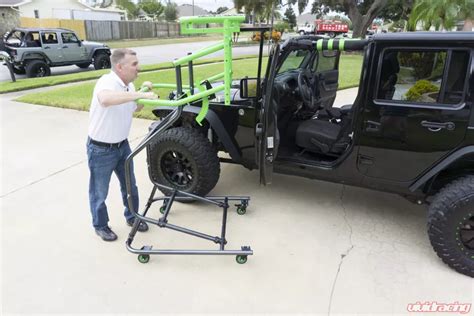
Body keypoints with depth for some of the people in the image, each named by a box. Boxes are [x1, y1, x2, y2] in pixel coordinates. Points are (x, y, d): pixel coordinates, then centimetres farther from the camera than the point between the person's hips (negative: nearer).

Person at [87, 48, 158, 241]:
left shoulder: (129, 85, 0)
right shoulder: (107, 81, -25)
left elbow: (135, 108, 19)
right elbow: (105, 99, -50)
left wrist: (144, 94, 2)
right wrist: (140, 94, -48)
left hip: (122, 145, 7)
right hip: (101, 149, -7)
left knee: (130, 186, 19)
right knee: (99, 192, 12)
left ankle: (132, 217, 41)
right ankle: (100, 226, 33)